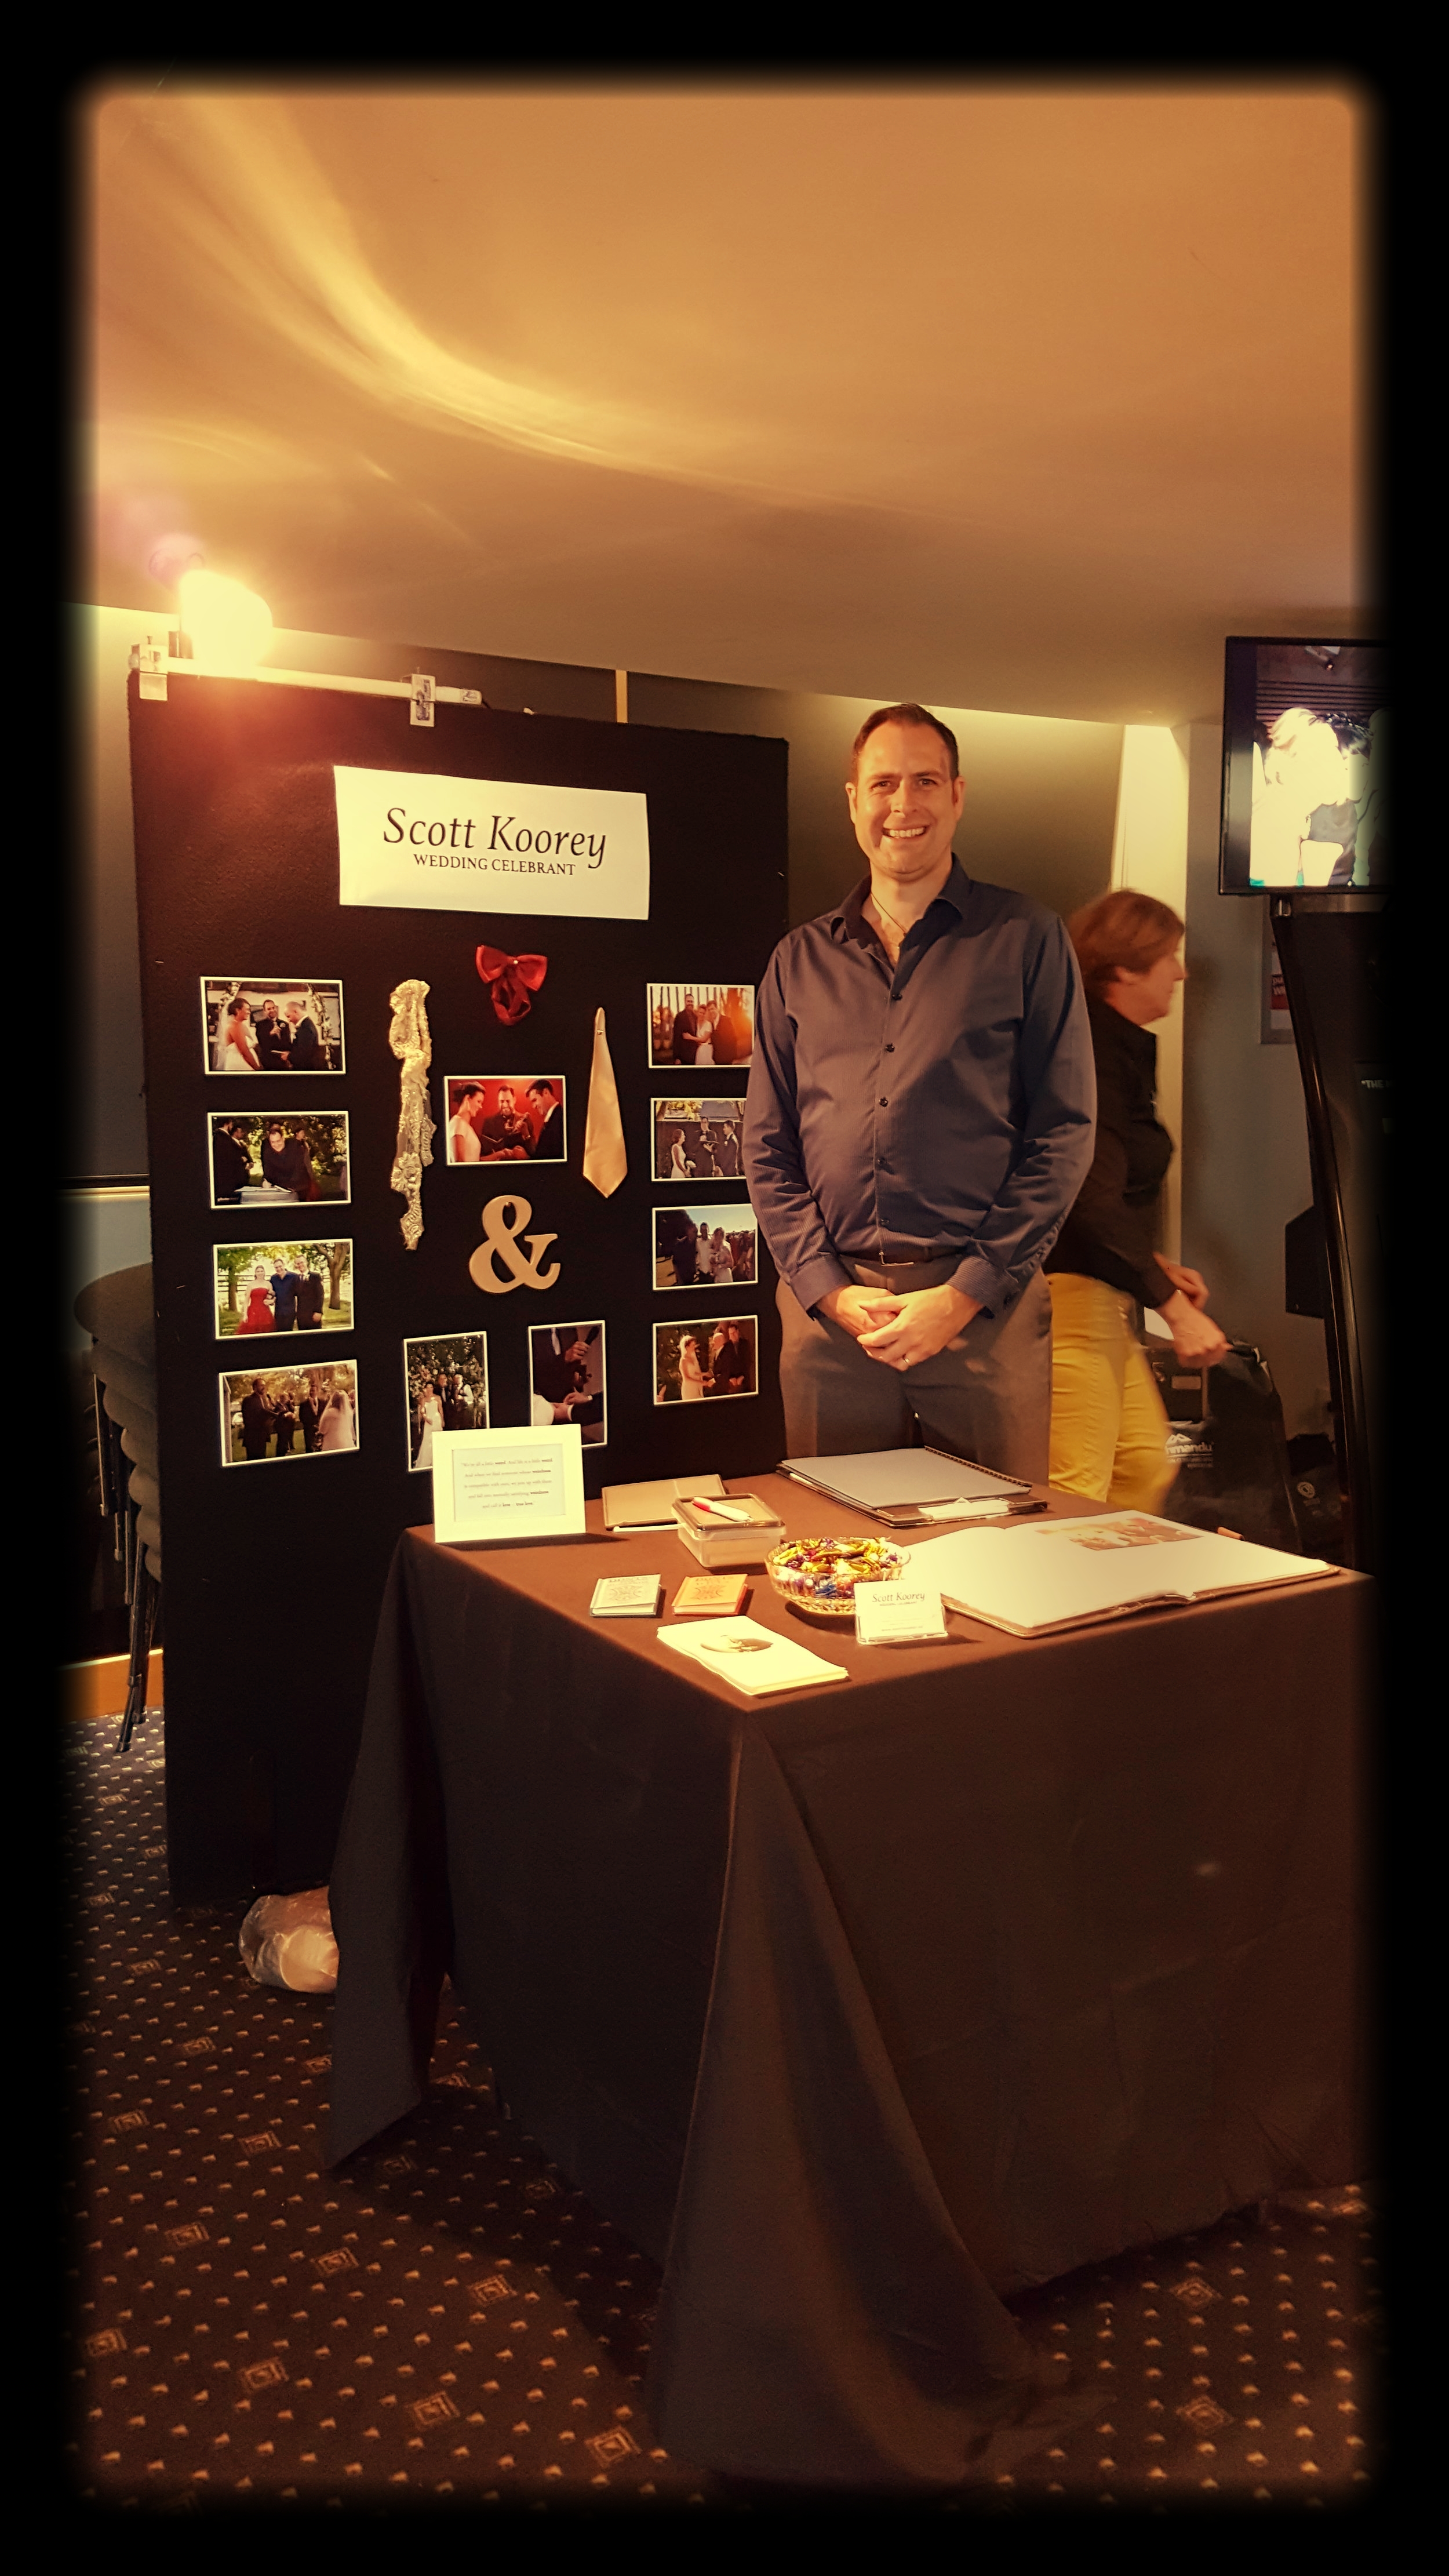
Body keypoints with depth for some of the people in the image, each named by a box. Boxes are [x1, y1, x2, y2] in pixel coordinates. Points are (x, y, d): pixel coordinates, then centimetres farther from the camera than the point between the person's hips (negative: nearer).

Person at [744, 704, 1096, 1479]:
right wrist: (828, 1289, -4)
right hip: (827, 1307, 3)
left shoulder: (1026, 940, 4)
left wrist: (967, 1293, -10)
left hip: (985, 1307, -2)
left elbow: (1063, 1133, -1)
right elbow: (767, 1148, 11)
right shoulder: (800, 961, 13)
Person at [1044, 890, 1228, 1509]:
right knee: (1076, 1493, -7)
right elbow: (1094, 1202, -23)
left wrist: (1155, 1264, 16)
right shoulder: (1093, 1053, -15)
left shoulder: (1124, 1049, 17)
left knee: (1146, 1467, 13)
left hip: (1101, 1291, 10)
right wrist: (1174, 1308, -20)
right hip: (1066, 1290, -10)